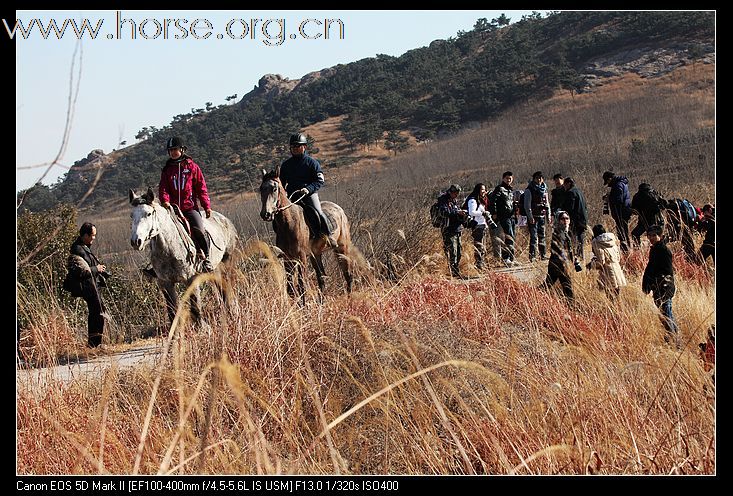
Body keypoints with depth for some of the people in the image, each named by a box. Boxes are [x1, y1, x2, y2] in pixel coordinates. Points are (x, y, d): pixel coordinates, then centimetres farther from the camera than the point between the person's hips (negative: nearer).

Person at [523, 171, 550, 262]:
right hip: (533, 217, -6)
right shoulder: (529, 190, -5)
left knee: (542, 236, 9)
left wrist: (548, 215, 14)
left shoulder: (544, 189, 14)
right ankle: (532, 256, -11)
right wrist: (530, 217, -15)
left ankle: (543, 255, 15)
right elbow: (527, 205, -9)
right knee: (534, 237, -10)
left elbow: (547, 203, 21)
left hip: (542, 216, 6)